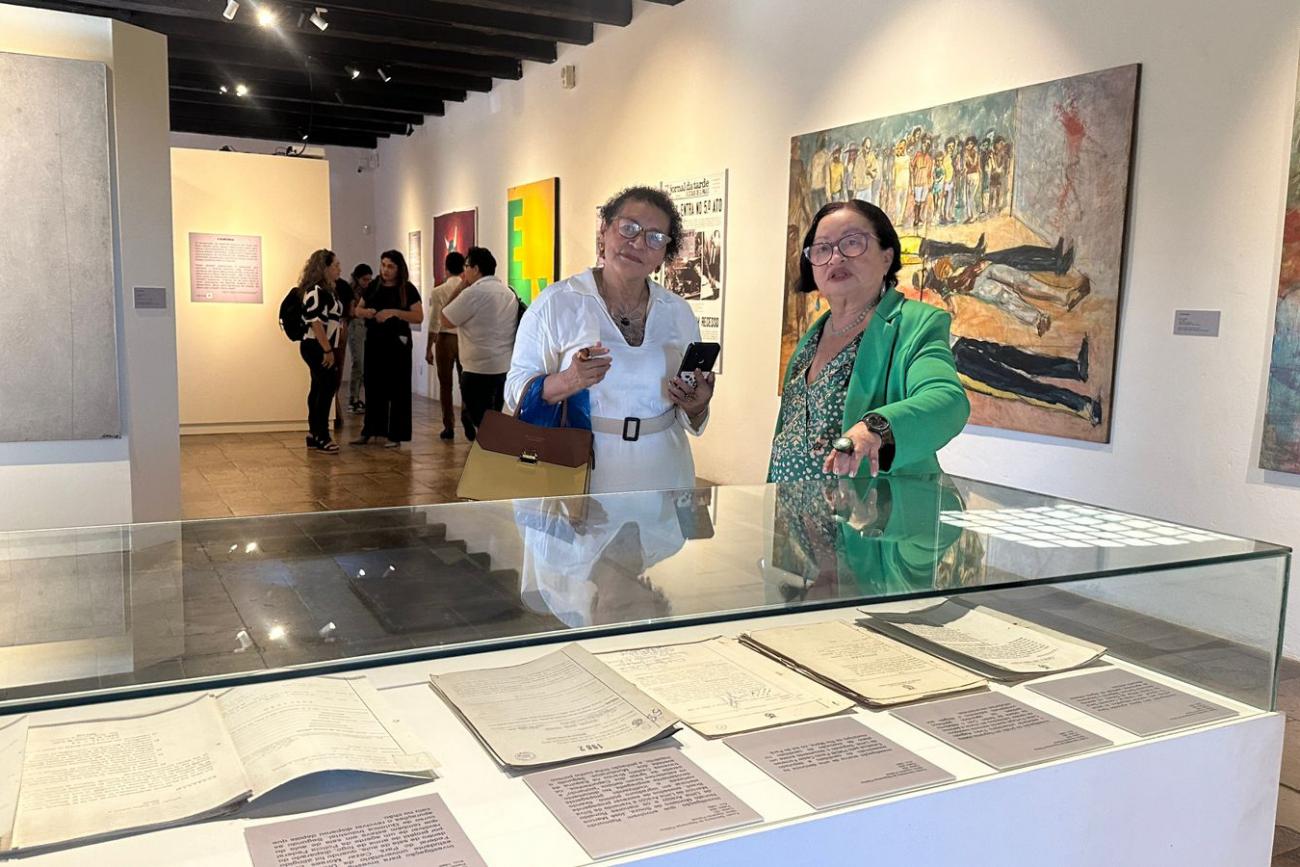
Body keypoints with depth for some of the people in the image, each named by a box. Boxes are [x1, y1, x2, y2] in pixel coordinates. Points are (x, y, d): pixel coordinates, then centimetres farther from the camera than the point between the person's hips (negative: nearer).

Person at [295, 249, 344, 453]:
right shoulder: (316, 291, -16)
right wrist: (328, 350, -21)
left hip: (321, 348, 10)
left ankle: (313, 433, 18)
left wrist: (331, 349, 20)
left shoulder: (327, 290, 15)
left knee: (320, 388, 12)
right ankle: (321, 436, -5)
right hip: (316, 348, -10)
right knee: (327, 387, -9)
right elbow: (316, 323, -21)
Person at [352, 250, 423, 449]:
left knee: (397, 389, 0)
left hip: (397, 343, -4)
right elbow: (357, 310, 15)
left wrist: (394, 312, -23)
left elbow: (419, 317, -12)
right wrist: (366, 312, -8)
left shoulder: (407, 289, -4)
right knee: (373, 387, 9)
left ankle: (395, 435, 7)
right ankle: (369, 431, 19)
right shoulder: (373, 287, 8)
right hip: (374, 342, 4)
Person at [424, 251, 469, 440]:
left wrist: (429, 348, 2)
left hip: (445, 339, -1)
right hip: (466, 339, 1)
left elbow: (434, 323, -6)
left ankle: (449, 427, 11)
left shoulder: (438, 292, -5)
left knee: (445, 385, 8)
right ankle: (466, 412, -18)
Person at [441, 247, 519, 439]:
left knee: (479, 425, -2)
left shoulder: (473, 293, -13)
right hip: (506, 368, 8)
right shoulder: (509, 293, 12)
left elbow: (446, 321, -8)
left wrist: (459, 288, -2)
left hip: (479, 370, -8)